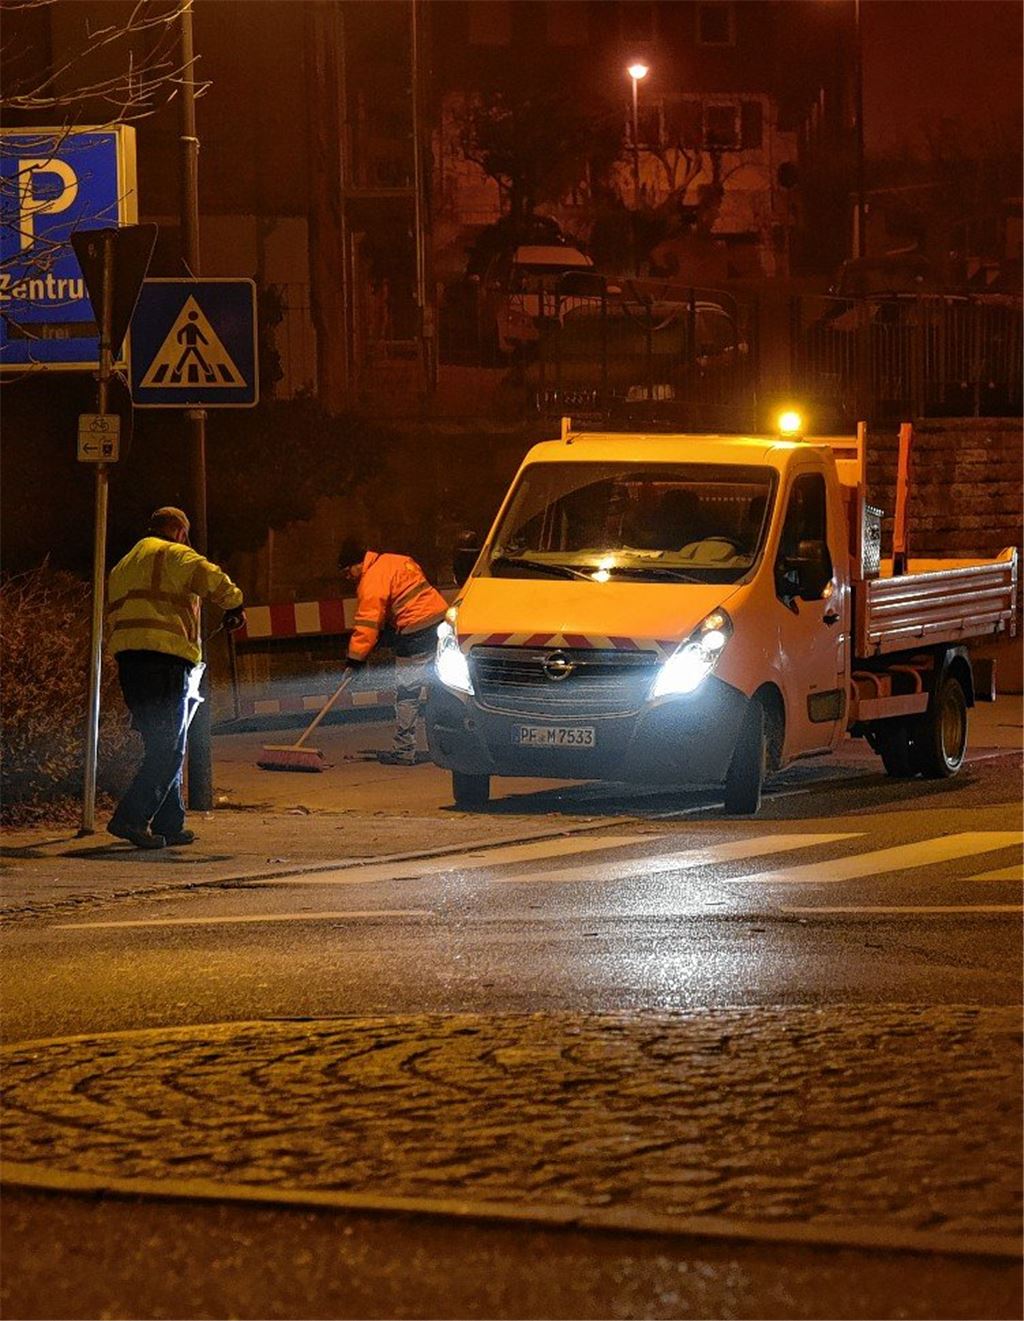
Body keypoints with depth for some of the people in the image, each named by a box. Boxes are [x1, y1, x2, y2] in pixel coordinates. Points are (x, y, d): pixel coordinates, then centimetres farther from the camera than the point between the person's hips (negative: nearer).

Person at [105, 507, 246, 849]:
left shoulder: (123, 567, 28)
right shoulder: (174, 554, 2)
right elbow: (211, 578, -13)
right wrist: (234, 606, 3)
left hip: (126, 655, 8)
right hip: (165, 656, -8)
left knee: (160, 746, 14)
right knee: (169, 748, -9)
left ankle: (169, 824, 12)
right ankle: (131, 818, -20)